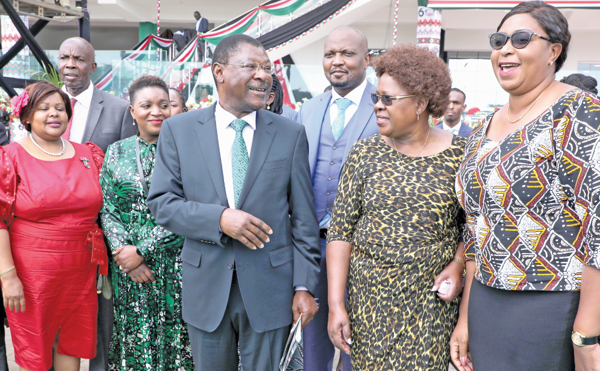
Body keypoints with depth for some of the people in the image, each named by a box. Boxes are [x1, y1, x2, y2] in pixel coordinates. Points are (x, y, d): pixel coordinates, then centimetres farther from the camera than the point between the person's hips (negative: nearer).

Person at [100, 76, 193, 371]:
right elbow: (107, 209, 4)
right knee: (132, 337, 9)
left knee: (173, 340, 3)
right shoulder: (116, 152, 8)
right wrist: (124, 253, -9)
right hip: (127, 267, 3)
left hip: (173, 263, -2)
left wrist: (142, 251, -12)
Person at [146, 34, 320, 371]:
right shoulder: (179, 130, 0)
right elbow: (161, 202, -4)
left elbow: (303, 219, 0)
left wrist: (305, 285, -4)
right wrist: (219, 218, -19)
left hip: (270, 286, 0)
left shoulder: (291, 134, 0)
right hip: (206, 286, 1)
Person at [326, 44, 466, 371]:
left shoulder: (458, 154, -3)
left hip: (430, 300, -1)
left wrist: (459, 263, -11)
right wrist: (335, 304, -6)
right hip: (367, 298, 1)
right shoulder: (364, 153, 0)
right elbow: (340, 231, -2)